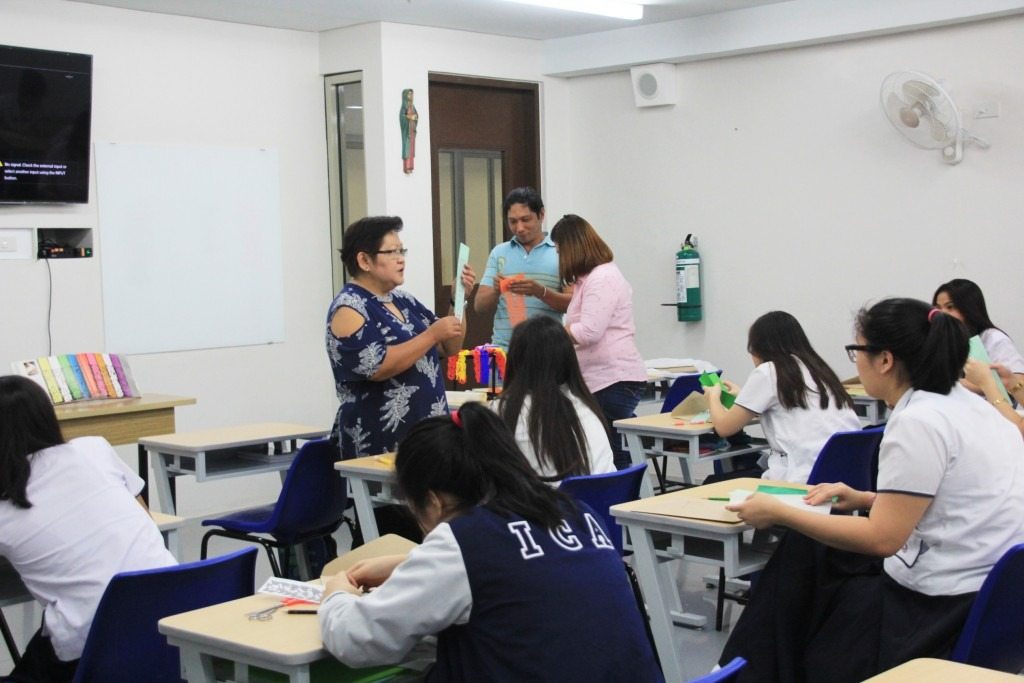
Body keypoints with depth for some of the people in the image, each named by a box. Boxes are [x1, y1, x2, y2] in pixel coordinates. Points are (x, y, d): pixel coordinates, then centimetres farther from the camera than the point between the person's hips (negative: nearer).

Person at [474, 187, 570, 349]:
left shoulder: (560, 252, 3)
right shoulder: (498, 253, 11)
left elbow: (572, 304, -3)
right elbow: (480, 306, 8)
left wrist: (540, 292, -20)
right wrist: (496, 291, -13)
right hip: (503, 348, 2)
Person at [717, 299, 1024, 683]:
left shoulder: (918, 422, -20)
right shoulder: (961, 403, 8)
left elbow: (883, 538, -21)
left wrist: (778, 513, -13)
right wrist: (868, 500, 12)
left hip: (945, 608, -9)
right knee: (807, 552, 17)